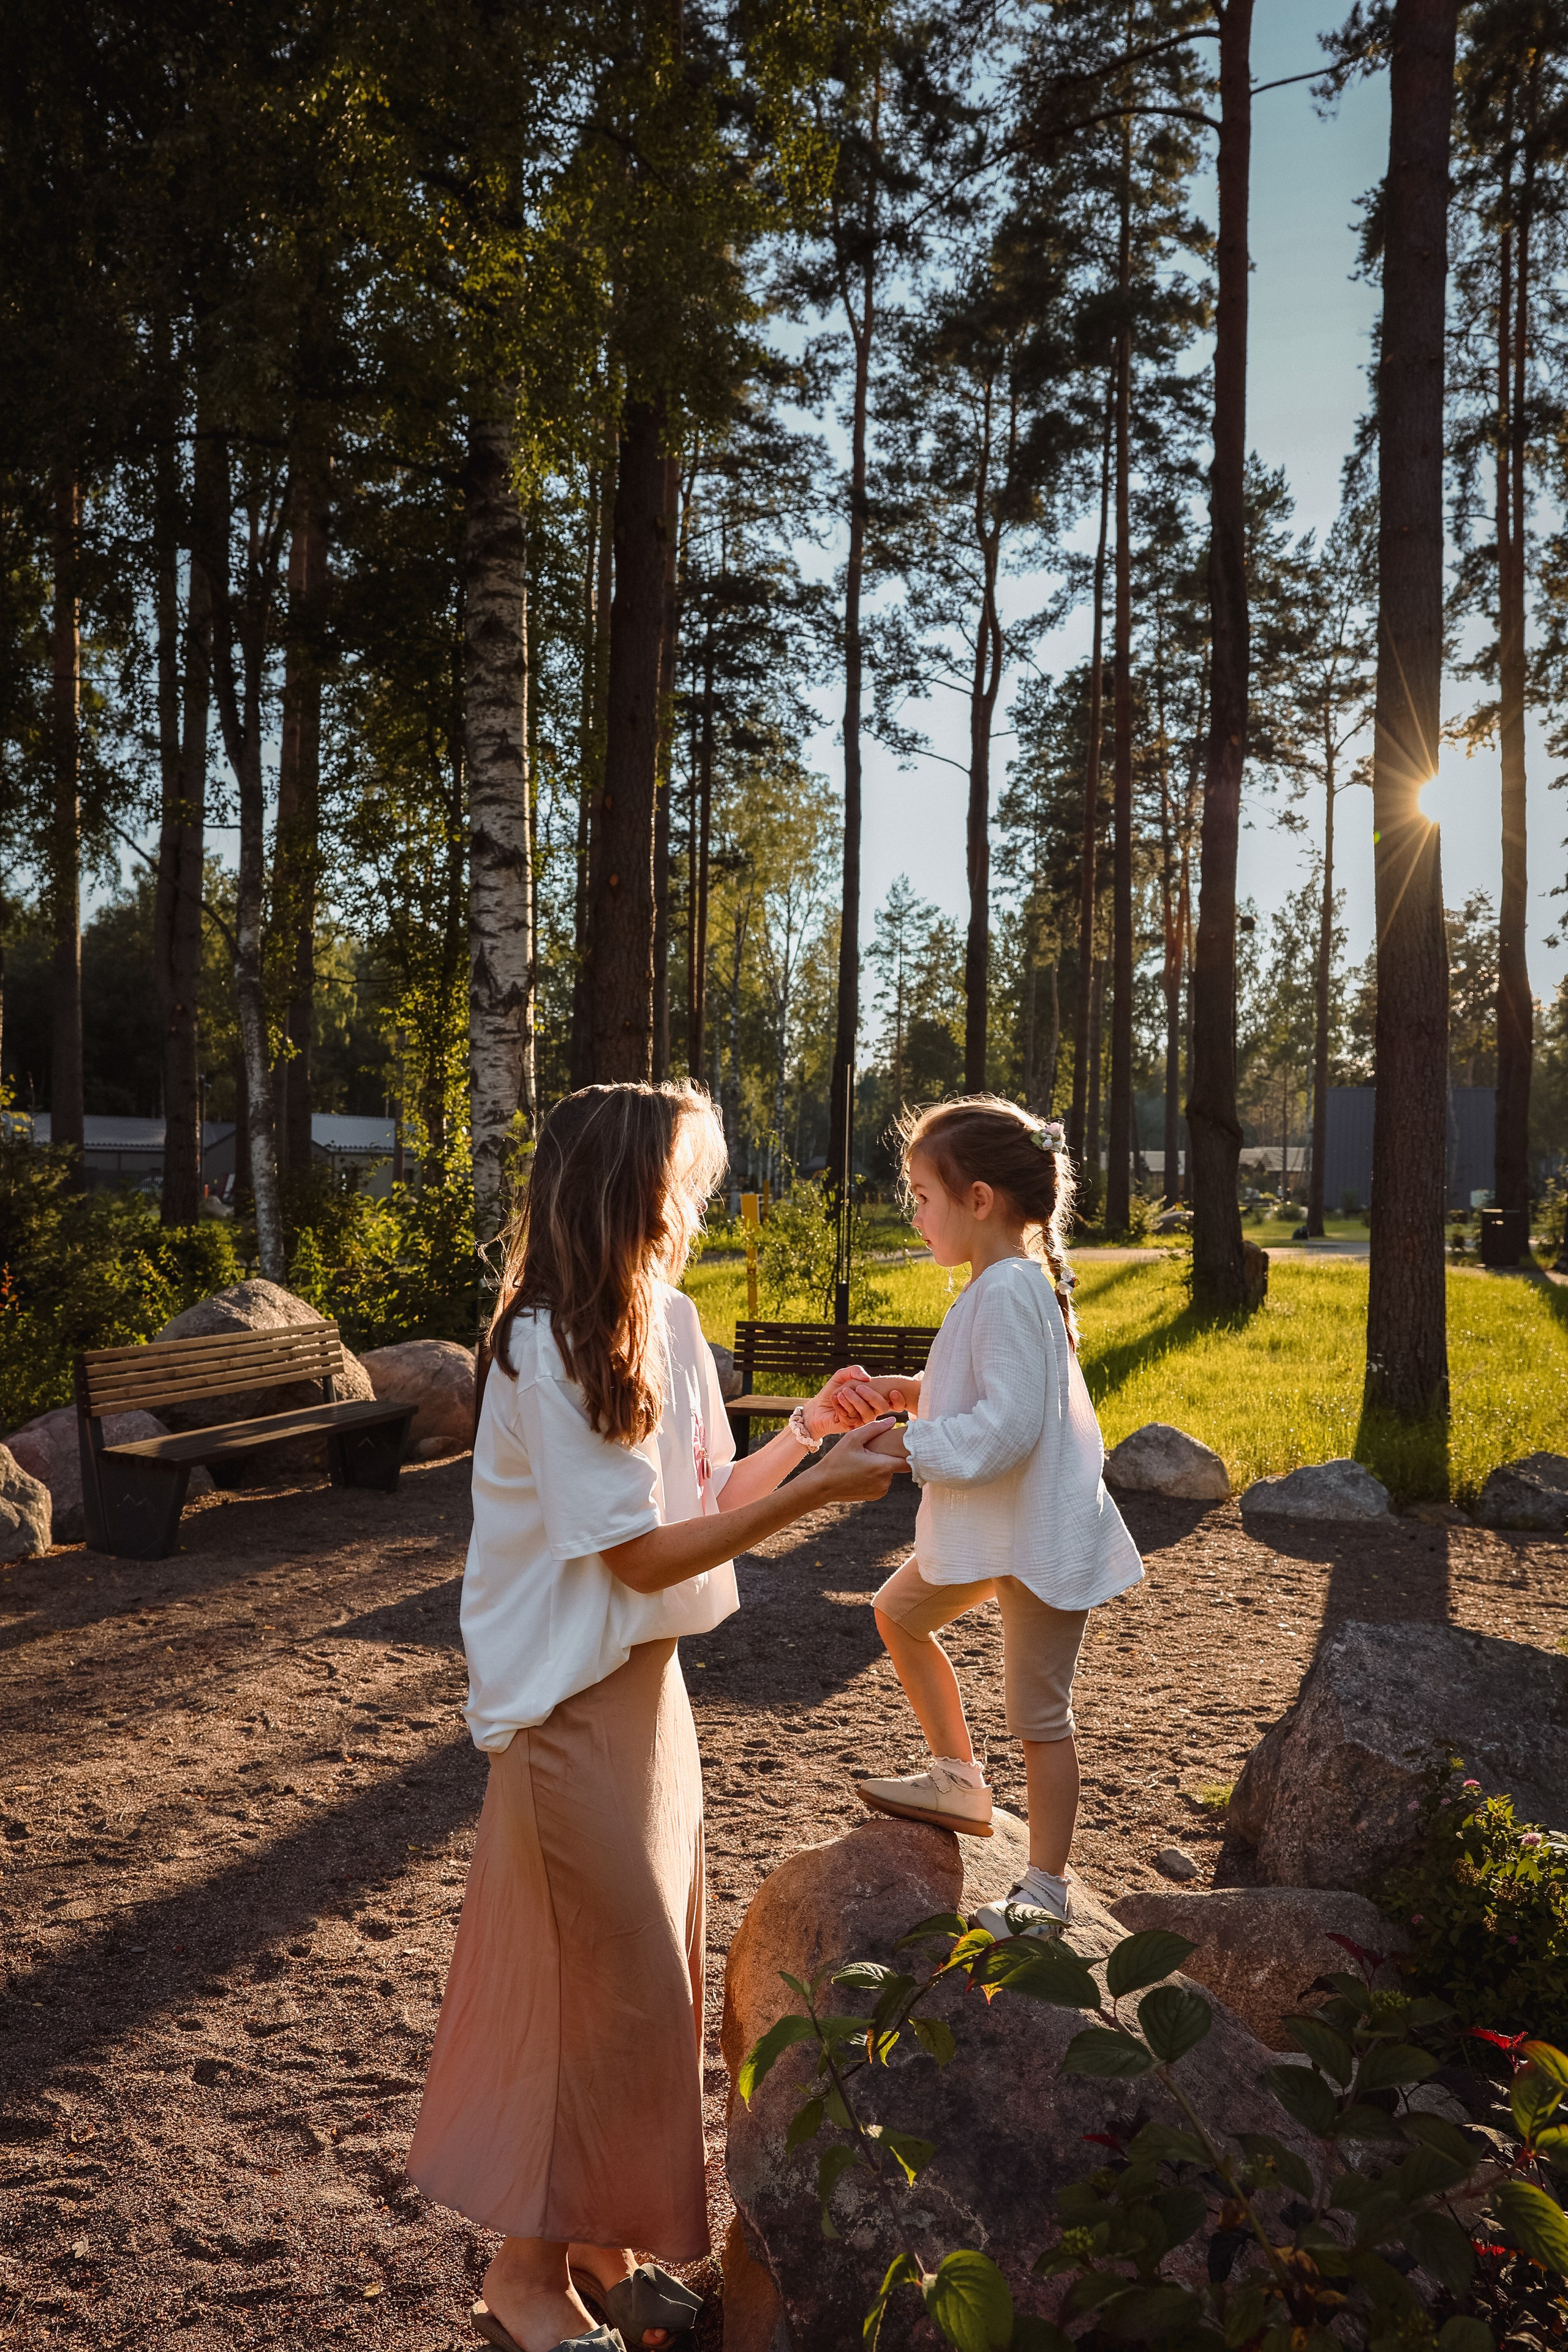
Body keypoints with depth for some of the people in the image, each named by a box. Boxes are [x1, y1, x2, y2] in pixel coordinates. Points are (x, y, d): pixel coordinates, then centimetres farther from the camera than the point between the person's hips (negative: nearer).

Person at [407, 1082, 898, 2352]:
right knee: (610, 1986, 4)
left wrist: (804, 1432, -6)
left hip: (647, 1680, 8)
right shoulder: (549, 1349, -23)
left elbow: (701, 1501, 7)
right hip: (572, 1699, -8)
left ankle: (595, 2242, 36)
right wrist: (817, 1489, -21)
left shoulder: (666, 1321, 2)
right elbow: (643, 1554, -22)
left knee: (649, 1974, 17)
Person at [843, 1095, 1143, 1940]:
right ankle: (957, 1782, 35)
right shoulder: (998, 1285, 7)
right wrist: (903, 1391, 4)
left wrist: (910, 1446, -22)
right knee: (899, 1613, 23)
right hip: (988, 1526, 11)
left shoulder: (1009, 1292, -24)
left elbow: (1007, 1426, -30)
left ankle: (1045, 1889, 19)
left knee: (1038, 1714, 3)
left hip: (1041, 1535, -11)